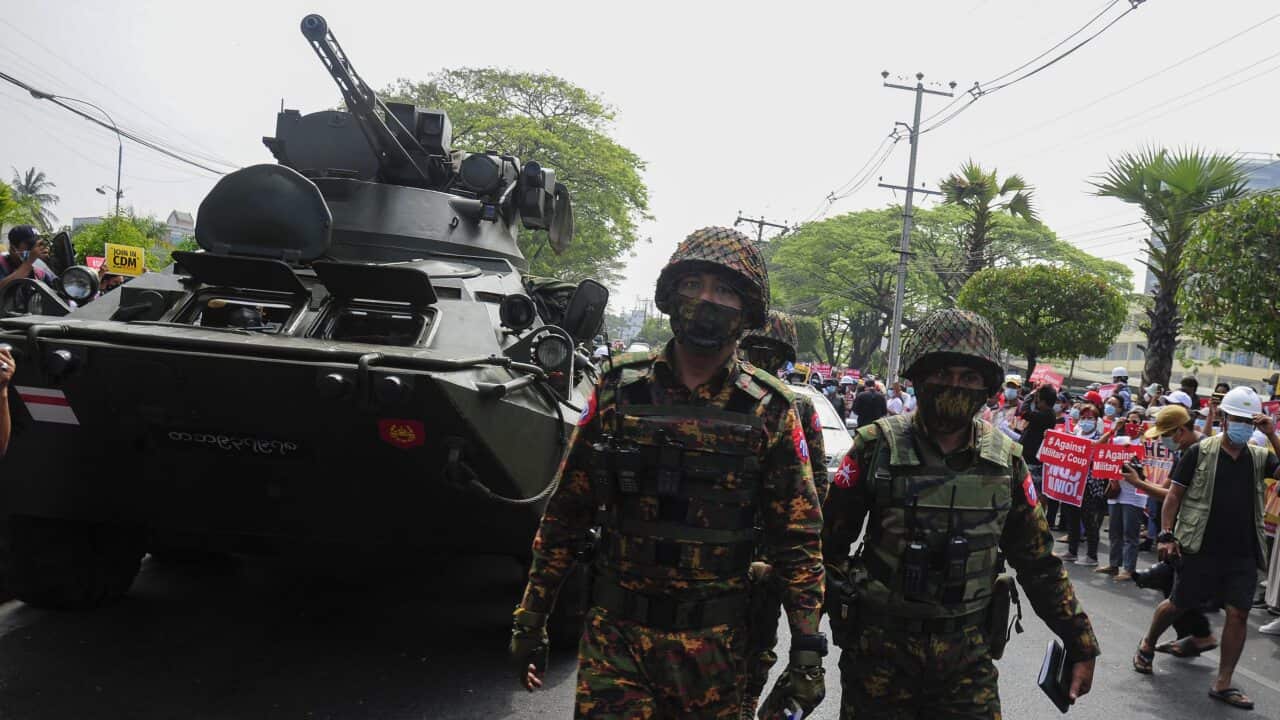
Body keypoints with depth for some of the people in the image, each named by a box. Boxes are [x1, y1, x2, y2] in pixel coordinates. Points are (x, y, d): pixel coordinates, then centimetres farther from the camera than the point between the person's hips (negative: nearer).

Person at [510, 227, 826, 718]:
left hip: (714, 643, 0)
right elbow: (566, 513, 4)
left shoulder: (770, 412, -4)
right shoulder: (618, 389, -1)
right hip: (615, 633, 0)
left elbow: (798, 538, -2)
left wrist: (807, 648, -6)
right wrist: (531, 617, 4)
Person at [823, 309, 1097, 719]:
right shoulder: (877, 447, -8)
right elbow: (829, 543, -2)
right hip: (878, 649, -2)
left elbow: (1038, 563, 9)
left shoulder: (1006, 461, 1)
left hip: (968, 654, 2)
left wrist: (1080, 644, 9)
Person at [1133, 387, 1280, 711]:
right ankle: (1147, 646, 34)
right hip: (1201, 548, -3)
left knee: (1238, 614, -1)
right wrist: (1166, 534, -8)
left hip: (1243, 553, 3)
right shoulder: (1200, 451, -3)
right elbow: (1174, 494, -2)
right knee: (1178, 604, 9)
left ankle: (1223, 683, 9)